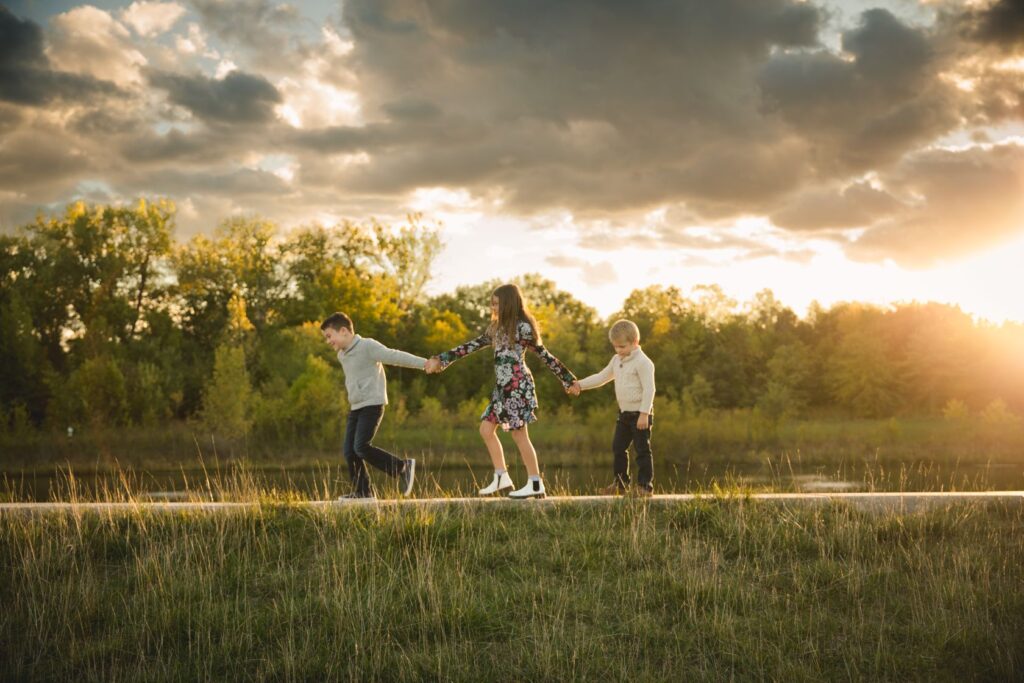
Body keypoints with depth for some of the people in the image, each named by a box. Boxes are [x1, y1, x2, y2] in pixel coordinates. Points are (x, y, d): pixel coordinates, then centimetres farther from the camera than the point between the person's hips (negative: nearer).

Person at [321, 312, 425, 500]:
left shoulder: (367, 346, -11)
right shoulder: (342, 355, 15)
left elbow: (395, 357, -17)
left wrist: (425, 363, -22)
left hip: (372, 405, -8)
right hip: (355, 407, 8)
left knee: (361, 448, -19)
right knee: (350, 451, 0)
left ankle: (403, 467, -7)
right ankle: (363, 493, 6)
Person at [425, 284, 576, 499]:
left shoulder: (523, 327, -8)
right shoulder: (496, 328, 16)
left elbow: (544, 355, -6)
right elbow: (473, 345, 16)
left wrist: (568, 379, -4)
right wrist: (441, 359, 13)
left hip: (518, 386, -8)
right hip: (502, 387, 8)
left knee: (519, 434, -7)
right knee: (486, 429, 5)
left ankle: (536, 485, -1)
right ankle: (502, 478, 10)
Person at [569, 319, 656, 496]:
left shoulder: (643, 362, -15)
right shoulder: (617, 360, 11)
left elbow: (649, 389, -20)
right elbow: (601, 377, 19)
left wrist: (644, 413, -24)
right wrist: (580, 385, 9)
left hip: (640, 414, -9)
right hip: (624, 413, 9)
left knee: (642, 450, -4)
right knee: (618, 448, 11)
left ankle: (645, 485, 2)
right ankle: (620, 483, 21)